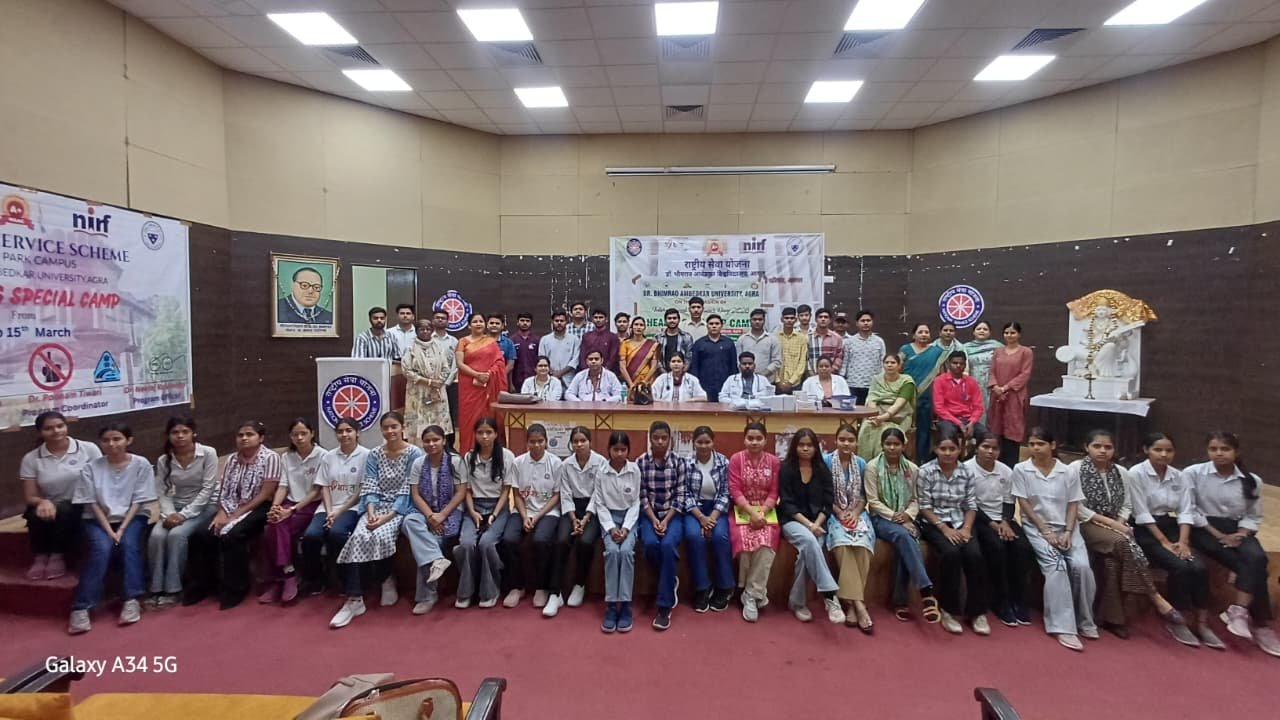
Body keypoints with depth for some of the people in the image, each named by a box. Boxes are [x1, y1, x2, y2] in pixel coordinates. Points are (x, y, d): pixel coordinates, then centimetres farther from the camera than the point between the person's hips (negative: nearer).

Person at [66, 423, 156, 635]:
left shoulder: (141, 464, -6)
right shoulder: (91, 467, -5)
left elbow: (138, 502, -6)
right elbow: (92, 504, -5)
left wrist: (121, 529, -16)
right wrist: (109, 530, -15)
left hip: (131, 517, 0)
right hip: (98, 519, 0)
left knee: (129, 544, -28)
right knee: (102, 548, -27)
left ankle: (131, 600, -22)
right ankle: (81, 607, -22)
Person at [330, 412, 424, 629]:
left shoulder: (414, 453, -4)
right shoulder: (374, 455, 11)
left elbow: (407, 491, -10)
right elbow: (369, 487, 3)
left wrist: (387, 516, -20)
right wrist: (371, 512, -16)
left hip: (401, 509, -4)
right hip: (377, 507, 4)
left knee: (379, 536, -31)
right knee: (359, 537, -26)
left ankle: (385, 582, -5)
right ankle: (354, 599, -22)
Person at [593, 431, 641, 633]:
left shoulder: (635, 471, -3)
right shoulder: (601, 472, -1)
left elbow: (636, 502, -1)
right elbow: (600, 504, 0)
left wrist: (626, 528, -13)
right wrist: (611, 528, -13)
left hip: (629, 517, 0)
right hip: (608, 517, 0)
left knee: (626, 551, -27)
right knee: (612, 551, -27)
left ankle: (625, 605, -20)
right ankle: (611, 605, -20)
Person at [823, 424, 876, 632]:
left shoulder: (861, 464, 9)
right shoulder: (826, 461, -2)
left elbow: (863, 495, 10)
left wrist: (855, 512, -7)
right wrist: (839, 513, -12)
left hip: (856, 513, 3)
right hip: (833, 514, -3)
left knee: (862, 544, -28)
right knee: (842, 544, -32)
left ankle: (850, 602, -21)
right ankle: (858, 603, -30)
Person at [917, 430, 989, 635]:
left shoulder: (967, 473, 5)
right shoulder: (926, 471, -5)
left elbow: (971, 506, 5)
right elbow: (924, 507, -7)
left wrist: (966, 528, -12)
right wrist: (944, 528, -16)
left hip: (960, 524, 3)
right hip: (934, 523, -3)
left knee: (975, 555, -24)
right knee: (951, 553, -31)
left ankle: (977, 611, -7)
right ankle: (949, 610, -15)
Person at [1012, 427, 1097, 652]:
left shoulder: (1069, 472, 5)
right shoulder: (1021, 469, -2)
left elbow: (1073, 505, 3)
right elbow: (1024, 504, -4)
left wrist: (1068, 532, -11)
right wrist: (1045, 531, -11)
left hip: (1066, 527, 2)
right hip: (1036, 526, -2)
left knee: (1081, 566, -22)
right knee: (1055, 565, -26)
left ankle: (1084, 620, 2)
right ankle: (1063, 627, -25)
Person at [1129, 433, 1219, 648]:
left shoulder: (1180, 477, 7)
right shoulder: (1136, 473, -10)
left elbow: (1186, 512, 0)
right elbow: (1142, 513, -12)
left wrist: (1183, 541, -13)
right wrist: (1164, 542, -14)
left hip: (1171, 527, 5)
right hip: (1146, 530, -5)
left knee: (1200, 567, -19)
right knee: (1180, 567, -24)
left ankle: (1202, 623, -5)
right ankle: (1176, 621, -6)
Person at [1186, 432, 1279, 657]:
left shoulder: (1251, 480, 7)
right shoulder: (1192, 473, -6)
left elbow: (1254, 516, 11)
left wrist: (1240, 534, -8)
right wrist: (1218, 534, -11)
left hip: (1236, 530, 4)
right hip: (1203, 529, -3)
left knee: (1257, 558, -29)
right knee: (1252, 567, -23)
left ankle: (1239, 612, -25)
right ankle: (1260, 624, -14)